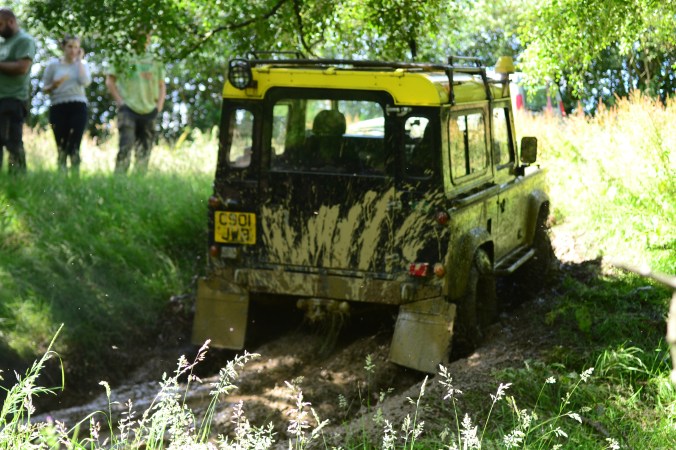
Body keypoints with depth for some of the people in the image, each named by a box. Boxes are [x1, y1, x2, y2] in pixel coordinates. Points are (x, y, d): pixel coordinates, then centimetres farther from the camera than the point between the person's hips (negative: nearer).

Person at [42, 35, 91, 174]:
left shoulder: (82, 64, 11)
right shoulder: (53, 65, 8)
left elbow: (85, 82, -10)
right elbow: (45, 89, 9)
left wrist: (79, 60, -3)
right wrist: (54, 85, -13)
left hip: (78, 107, 0)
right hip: (58, 107, 0)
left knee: (74, 145, -8)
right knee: (61, 145, -4)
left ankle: (75, 173, -7)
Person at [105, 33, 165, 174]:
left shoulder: (155, 60, 13)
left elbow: (162, 85, 20)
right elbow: (110, 80, 3)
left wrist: (159, 105, 7)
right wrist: (120, 101, -5)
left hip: (149, 111, 4)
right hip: (128, 108, -4)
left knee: (144, 150, 4)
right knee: (126, 147, -14)